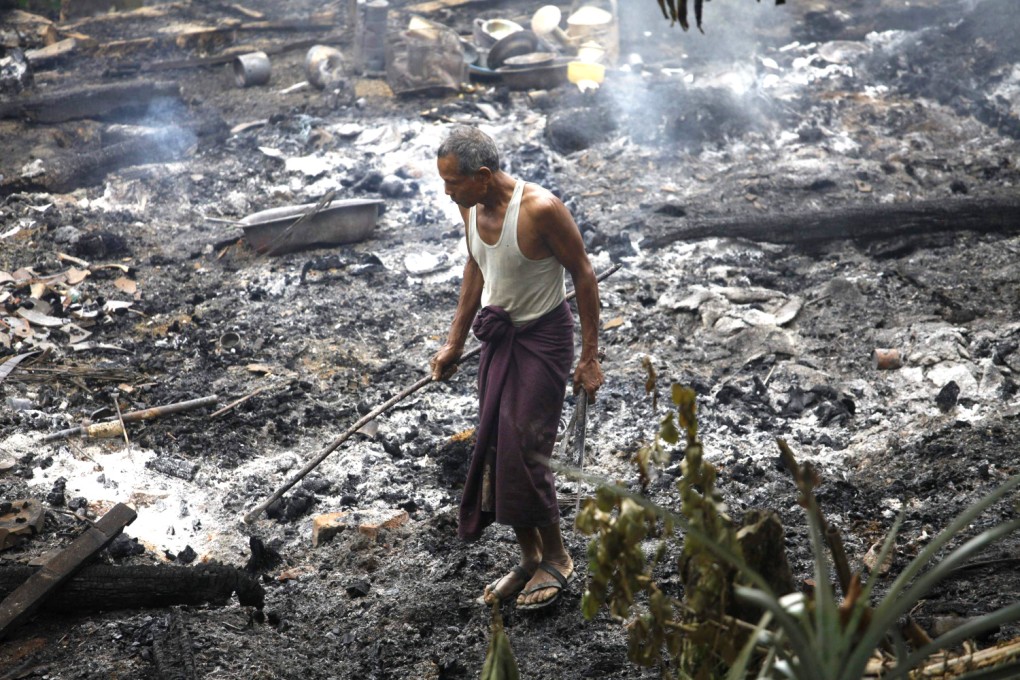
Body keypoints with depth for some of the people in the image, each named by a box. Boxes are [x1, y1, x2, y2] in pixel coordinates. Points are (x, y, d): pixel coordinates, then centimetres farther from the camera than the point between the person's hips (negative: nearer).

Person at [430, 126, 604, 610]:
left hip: (543, 338, -7)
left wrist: (589, 358, -14)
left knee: (523, 451, -7)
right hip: (498, 335, 7)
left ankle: (556, 558, 15)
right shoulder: (470, 207, -3)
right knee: (493, 450, 8)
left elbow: (583, 275, -15)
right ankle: (529, 558, 24)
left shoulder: (540, 210, -25)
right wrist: (454, 341, 16)